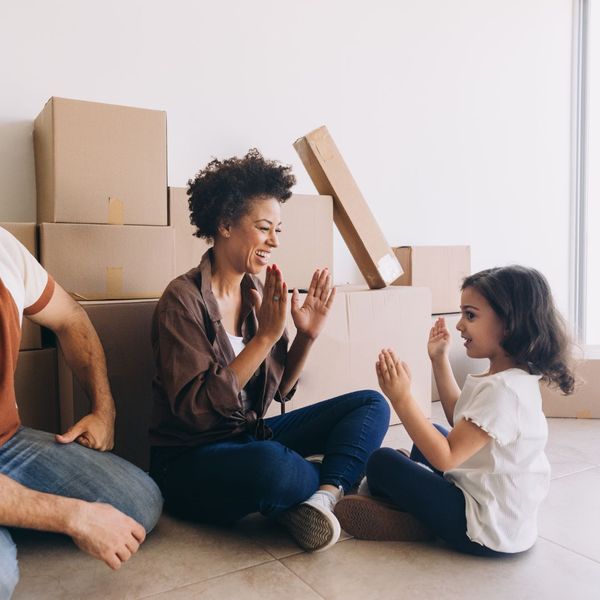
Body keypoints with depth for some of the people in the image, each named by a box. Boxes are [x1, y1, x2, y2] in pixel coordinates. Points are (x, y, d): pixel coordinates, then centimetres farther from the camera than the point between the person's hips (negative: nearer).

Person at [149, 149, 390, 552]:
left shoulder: (257, 293, 3)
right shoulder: (184, 299, -16)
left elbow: (279, 390, 7)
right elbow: (194, 407, -23)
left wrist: (307, 336, -9)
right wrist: (264, 337, -25)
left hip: (252, 436, 7)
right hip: (191, 459, -7)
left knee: (372, 405, 0)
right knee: (273, 465, -39)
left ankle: (323, 496, -22)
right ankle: (336, 482, -5)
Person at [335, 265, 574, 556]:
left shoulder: (504, 390, -30)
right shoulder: (510, 377, 1)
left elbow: (446, 458, -29)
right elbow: (460, 420, 14)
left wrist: (402, 399, -31)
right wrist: (440, 360, 9)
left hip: (489, 531, -10)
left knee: (381, 462, -6)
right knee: (430, 435, 25)